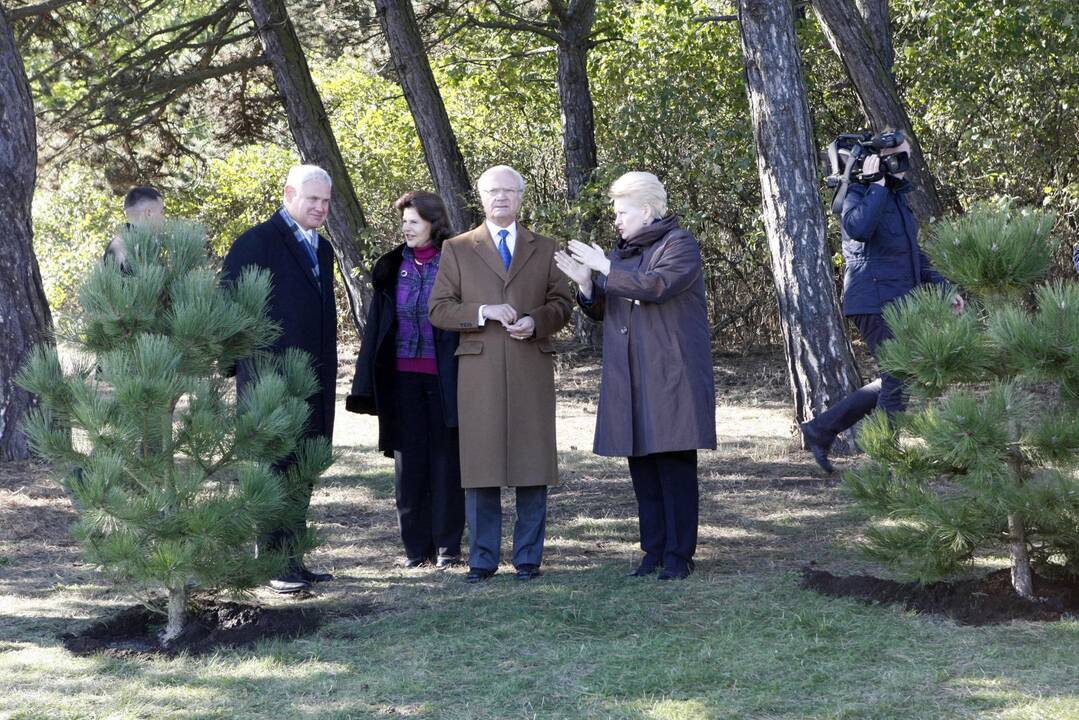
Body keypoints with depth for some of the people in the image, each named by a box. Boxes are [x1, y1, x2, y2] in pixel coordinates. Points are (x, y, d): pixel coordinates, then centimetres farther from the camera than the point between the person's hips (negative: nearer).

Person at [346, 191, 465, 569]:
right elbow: (378, 324, 10)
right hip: (403, 376, 4)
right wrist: (370, 385, 4)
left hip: (443, 377, -4)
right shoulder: (392, 268, 9)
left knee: (445, 459, 2)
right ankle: (417, 545, 12)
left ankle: (447, 544, 9)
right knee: (409, 462, 5)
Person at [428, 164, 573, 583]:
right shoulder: (457, 249, 10)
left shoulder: (545, 250, 15)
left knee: (532, 464, 0)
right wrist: (484, 312, -12)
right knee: (480, 466, -1)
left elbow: (561, 303, 12)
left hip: (531, 370, 1)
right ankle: (483, 559, 5)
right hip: (479, 371, -1)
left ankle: (529, 557, 7)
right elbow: (439, 309, 3)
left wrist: (536, 321, -9)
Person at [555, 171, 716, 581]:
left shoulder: (680, 245, -4)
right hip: (629, 384, 8)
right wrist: (586, 284, 0)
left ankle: (679, 555, -5)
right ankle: (654, 551, 12)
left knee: (675, 466, -7)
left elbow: (657, 285, -22)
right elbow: (600, 310, 20)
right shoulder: (623, 251, 20)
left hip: (671, 378, -8)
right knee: (641, 466, 7)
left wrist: (605, 270, -15)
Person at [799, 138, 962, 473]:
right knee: (899, 381, -10)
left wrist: (942, 288, 19)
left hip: (898, 303, 10)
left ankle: (820, 429, 18)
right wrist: (875, 184, -23)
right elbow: (859, 228, -33)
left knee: (894, 382, 12)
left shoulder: (898, 196, 20)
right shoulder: (857, 193, -9)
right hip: (874, 302, -10)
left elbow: (913, 253, 28)